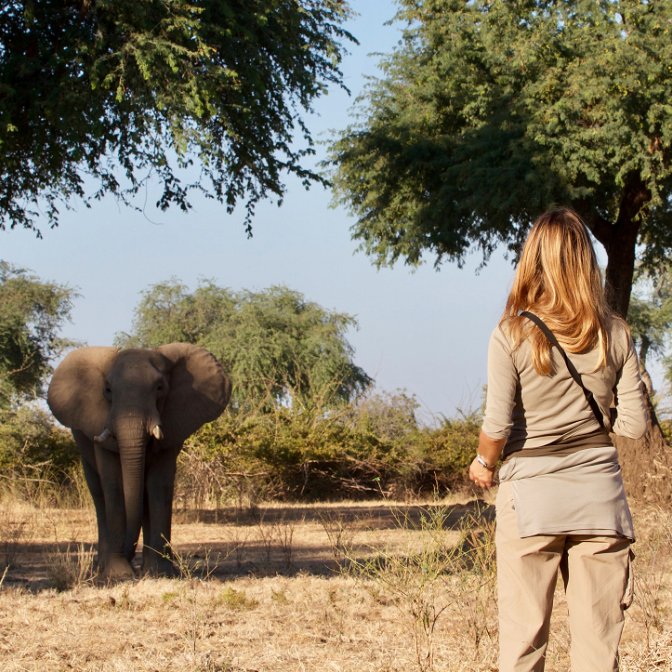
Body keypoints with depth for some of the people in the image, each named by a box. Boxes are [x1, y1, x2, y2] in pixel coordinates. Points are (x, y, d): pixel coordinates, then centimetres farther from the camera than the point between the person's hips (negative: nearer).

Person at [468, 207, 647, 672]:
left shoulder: (513, 335, -7)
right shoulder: (615, 334, 0)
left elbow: (497, 427, -10)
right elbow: (634, 424, -1)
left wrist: (484, 464, 10)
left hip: (532, 496, -2)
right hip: (599, 494, 2)